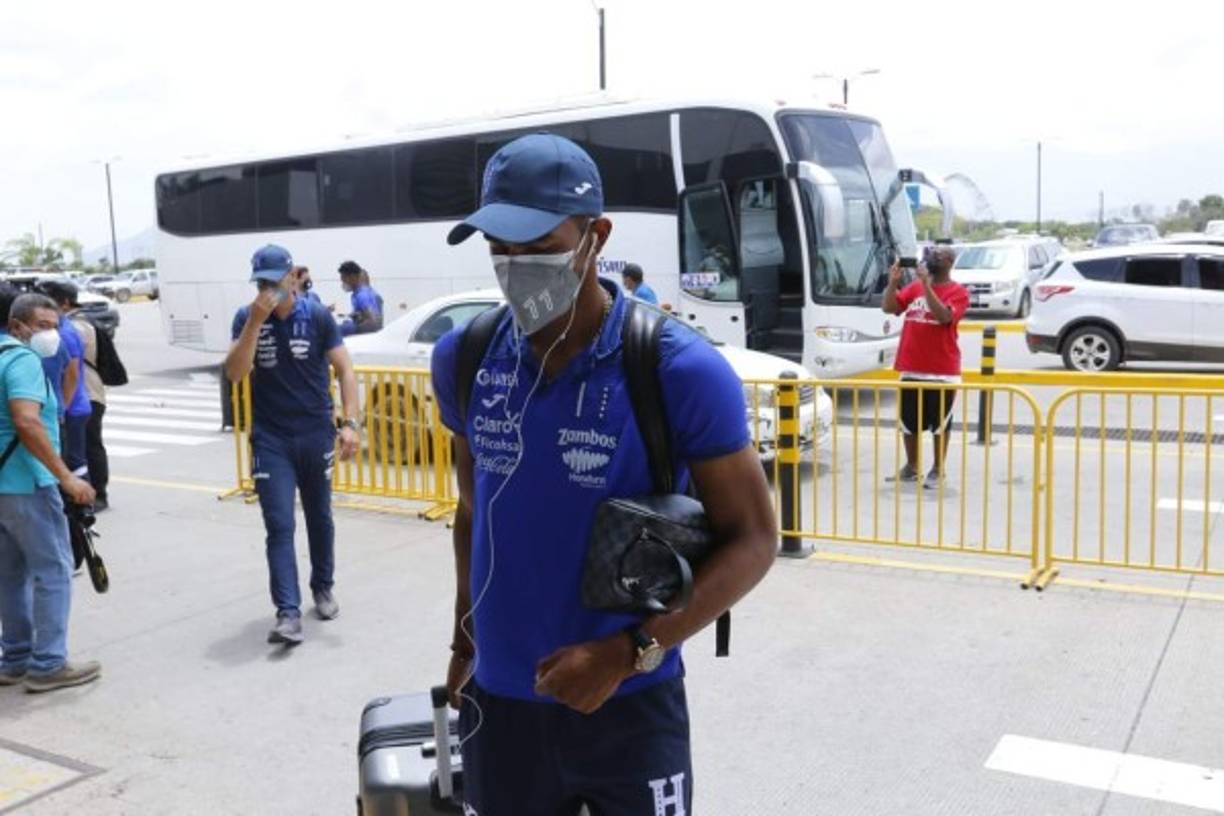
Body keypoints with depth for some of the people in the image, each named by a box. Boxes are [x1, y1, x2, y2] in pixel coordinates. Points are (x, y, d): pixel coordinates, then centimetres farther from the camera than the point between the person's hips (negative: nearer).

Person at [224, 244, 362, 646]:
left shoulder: (316, 315, -6)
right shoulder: (247, 318, -3)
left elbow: (344, 369, -5)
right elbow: (234, 372, -14)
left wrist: (350, 422, -15)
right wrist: (256, 321, -23)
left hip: (316, 434, 0)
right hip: (270, 438, 0)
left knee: (319, 517, 15)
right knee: (279, 527, -6)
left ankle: (323, 587, 34)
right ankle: (288, 612, -6)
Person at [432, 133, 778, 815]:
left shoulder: (680, 371, -16)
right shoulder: (463, 359, -2)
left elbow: (754, 540, -11)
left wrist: (627, 653, -19)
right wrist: (465, 643, 14)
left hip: (629, 709, -3)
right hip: (499, 703, 4)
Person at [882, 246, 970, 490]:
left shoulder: (958, 292, -6)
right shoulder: (915, 287, 9)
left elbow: (944, 316, -23)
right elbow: (889, 307, 5)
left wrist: (926, 284, -25)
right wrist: (893, 282, -10)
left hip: (942, 371, -5)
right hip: (911, 367, 5)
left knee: (940, 422, 4)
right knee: (909, 421, 12)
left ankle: (938, 471, 14)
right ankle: (911, 467, 26)